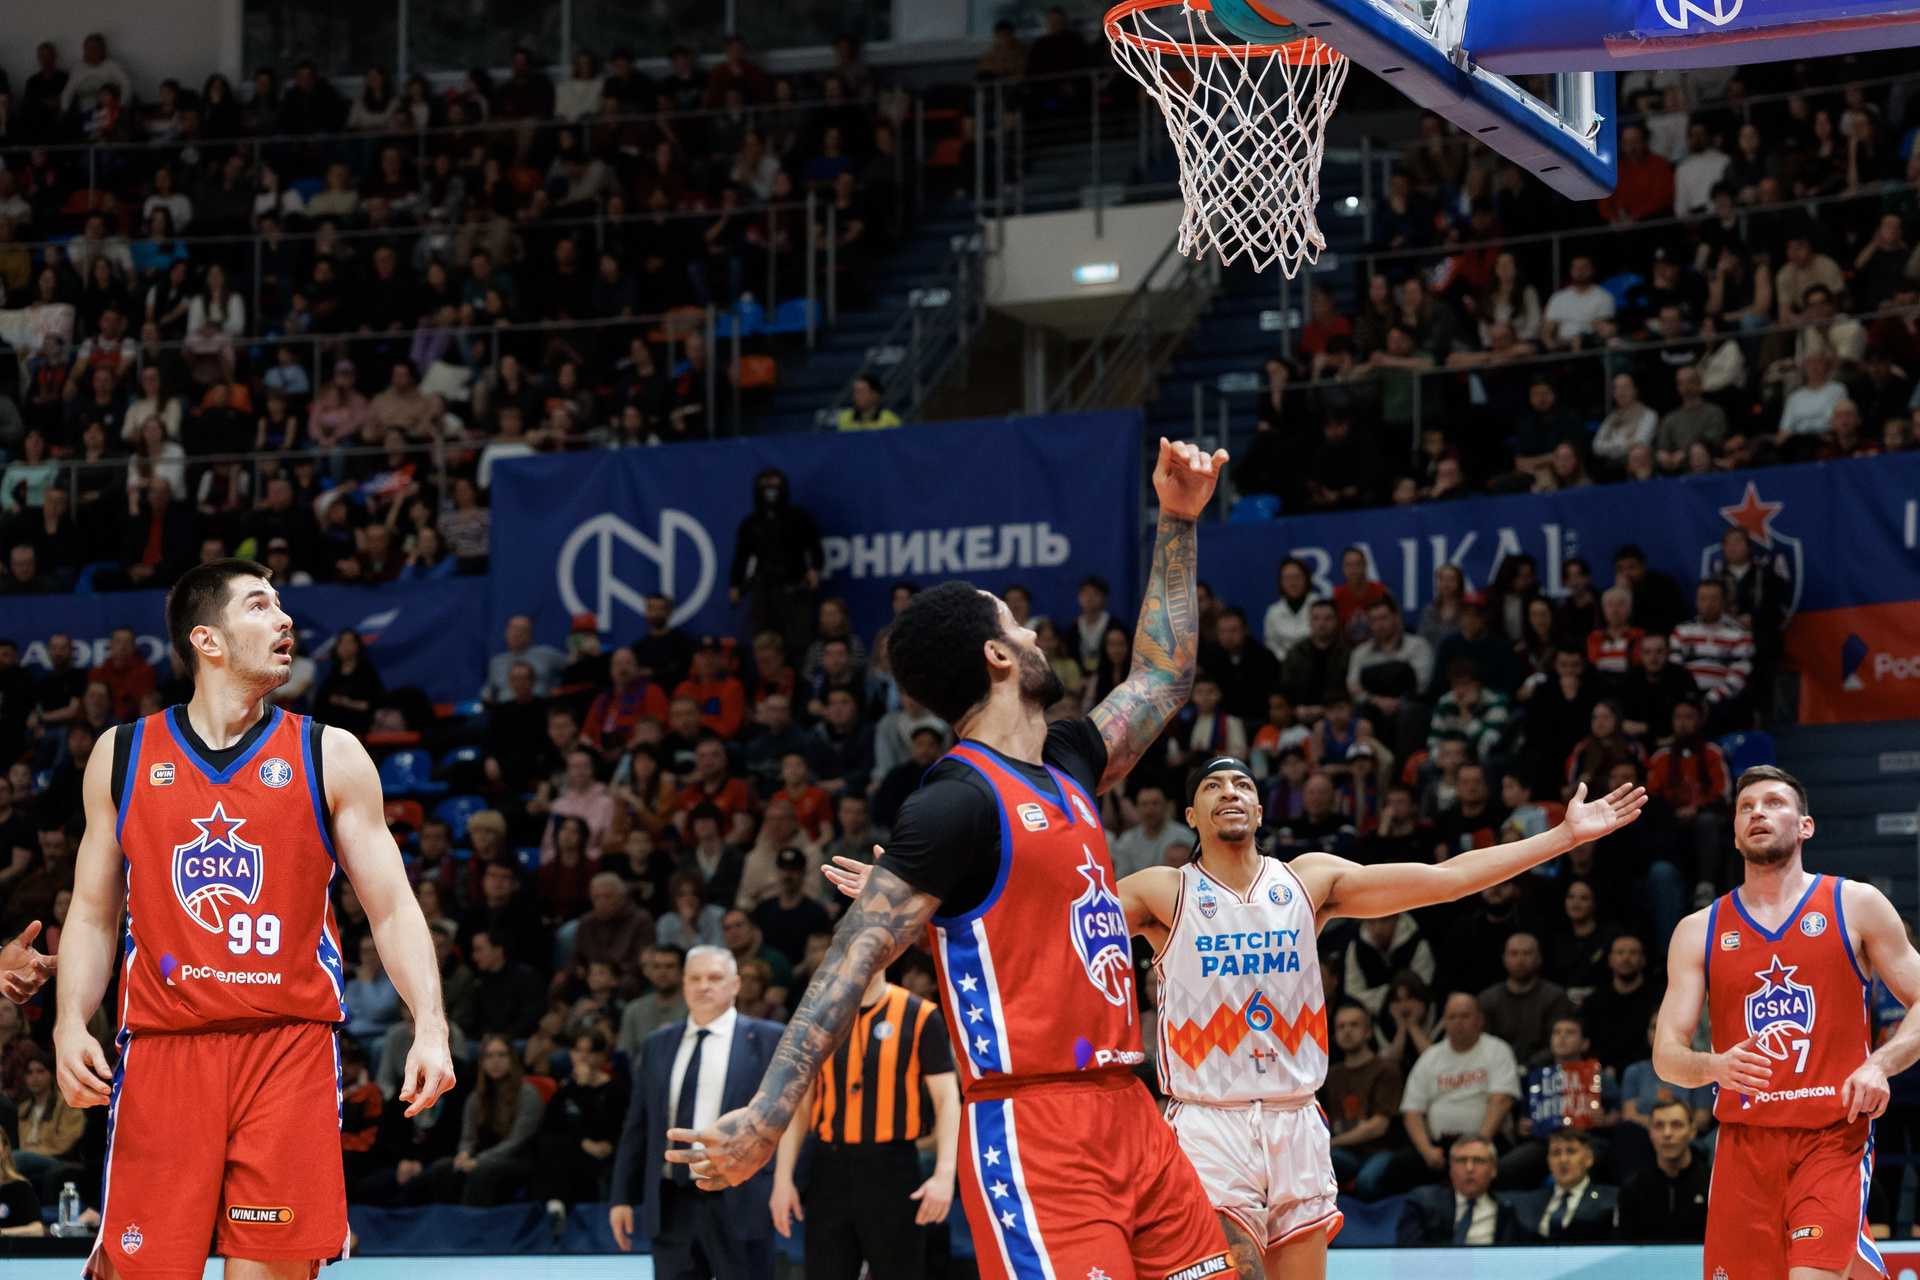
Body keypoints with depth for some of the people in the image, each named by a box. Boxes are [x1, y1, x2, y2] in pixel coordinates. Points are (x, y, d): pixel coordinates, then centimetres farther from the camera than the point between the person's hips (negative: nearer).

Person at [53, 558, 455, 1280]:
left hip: (291, 1050, 0)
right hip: (162, 1051, 1)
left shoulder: (331, 756, 7)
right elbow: (93, 915, 15)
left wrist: (429, 1026, -8)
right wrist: (70, 1024, -1)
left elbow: (392, 907, 6)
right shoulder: (121, 758, 10)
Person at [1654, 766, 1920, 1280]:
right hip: (1743, 1141, 3)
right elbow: (1666, 1054, 6)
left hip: (1833, 1138, -3)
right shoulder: (1698, 932, 10)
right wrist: (1713, 1067, -16)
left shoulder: (1856, 905, 5)